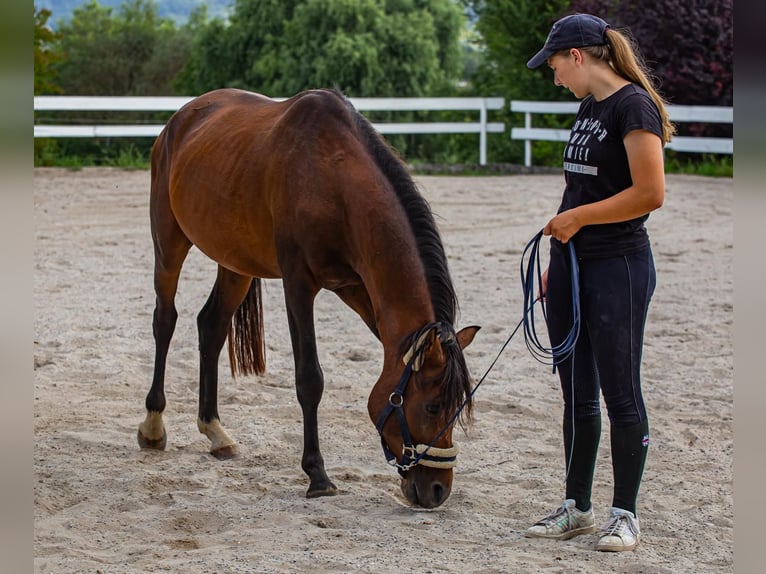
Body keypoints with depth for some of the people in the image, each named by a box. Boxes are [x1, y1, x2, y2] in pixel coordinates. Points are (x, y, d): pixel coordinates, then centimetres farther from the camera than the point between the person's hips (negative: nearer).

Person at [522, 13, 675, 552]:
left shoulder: (633, 106, -14)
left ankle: (625, 515, 9)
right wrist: (558, 264, 18)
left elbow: (649, 193, -21)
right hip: (574, 266, 9)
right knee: (577, 395, 13)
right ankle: (578, 508, 21)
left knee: (621, 395, 0)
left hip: (618, 267, -9)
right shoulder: (589, 107, 14)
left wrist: (577, 217, -14)